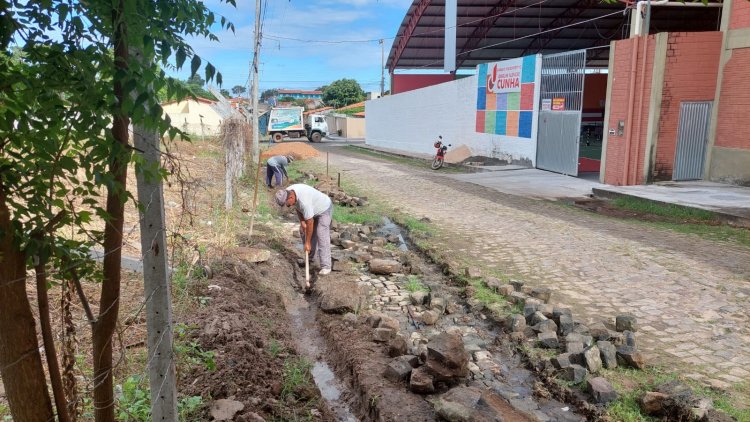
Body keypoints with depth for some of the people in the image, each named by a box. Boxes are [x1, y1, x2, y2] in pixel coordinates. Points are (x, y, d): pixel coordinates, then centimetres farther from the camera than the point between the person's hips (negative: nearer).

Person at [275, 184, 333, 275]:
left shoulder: (304, 201, -40)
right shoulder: (287, 192, -15)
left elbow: (310, 223, -33)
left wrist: (307, 242, -24)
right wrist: (302, 221, -7)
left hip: (324, 209, -9)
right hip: (313, 209, 9)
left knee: (322, 235, -18)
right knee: (303, 230, 11)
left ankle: (326, 267, -18)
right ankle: (310, 257, 26)